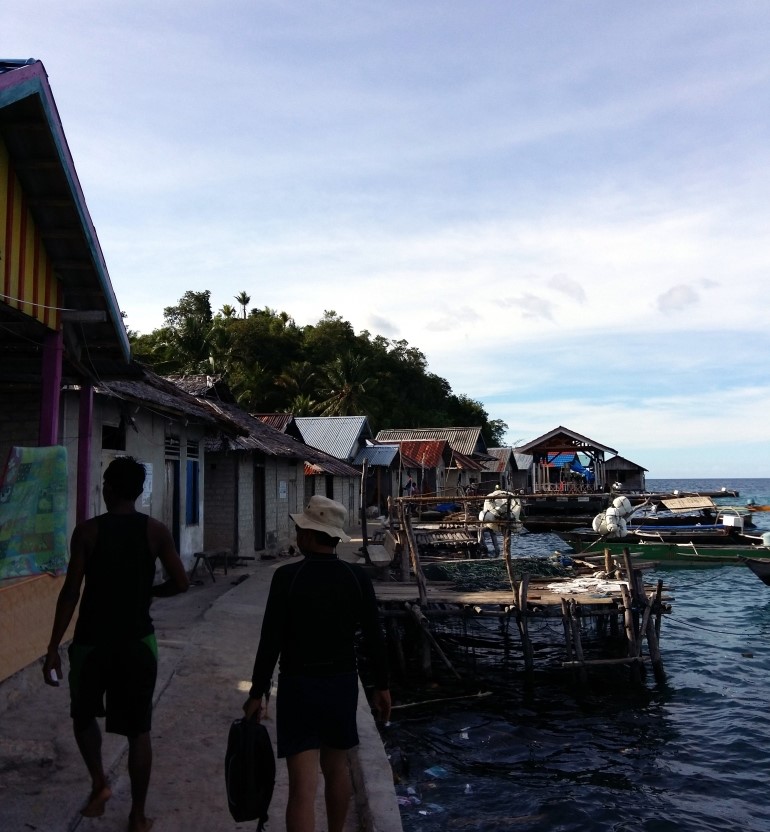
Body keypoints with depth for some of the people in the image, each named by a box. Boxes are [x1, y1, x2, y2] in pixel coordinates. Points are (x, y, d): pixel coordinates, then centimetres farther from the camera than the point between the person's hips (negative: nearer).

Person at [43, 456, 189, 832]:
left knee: (84, 714, 25)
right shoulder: (156, 531, -4)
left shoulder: (87, 530, -8)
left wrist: (53, 648, -4)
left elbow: (71, 592, -10)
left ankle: (99, 784, 14)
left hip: (92, 640, -1)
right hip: (138, 641, 1)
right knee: (138, 729, 10)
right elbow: (180, 583, -4)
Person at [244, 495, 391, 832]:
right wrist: (381, 686, 10)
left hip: (299, 685, -4)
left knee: (302, 785, -1)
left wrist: (257, 693, -4)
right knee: (336, 767, 24)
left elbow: (270, 641, -14)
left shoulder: (287, 576, -15)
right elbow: (374, 637, -2)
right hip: (344, 682, 4)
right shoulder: (357, 577, -6)